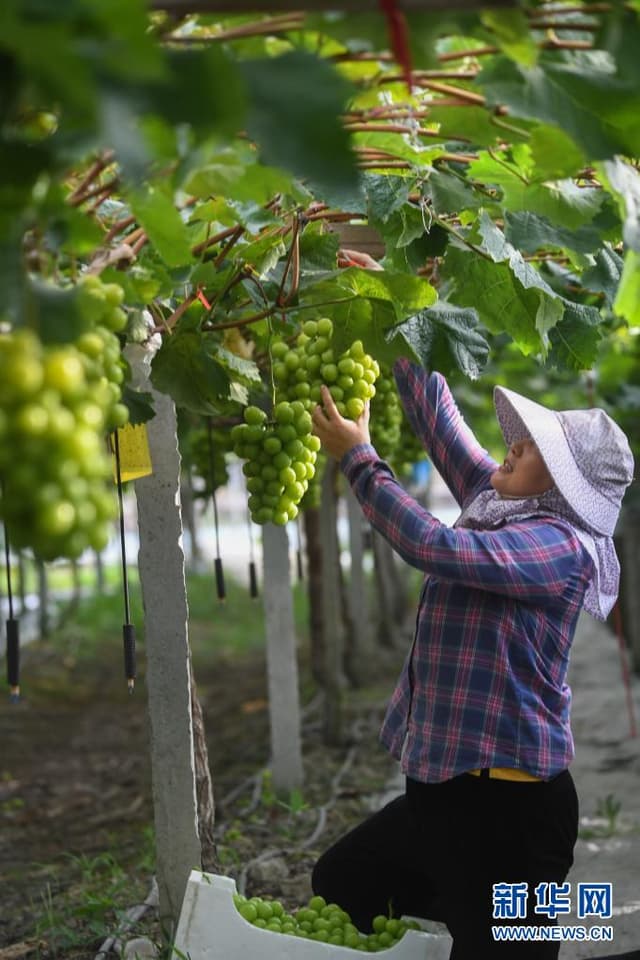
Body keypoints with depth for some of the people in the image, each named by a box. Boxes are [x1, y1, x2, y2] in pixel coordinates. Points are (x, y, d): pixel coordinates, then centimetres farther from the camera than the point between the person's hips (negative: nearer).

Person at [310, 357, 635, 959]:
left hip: (507, 804, -9)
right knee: (335, 893, 22)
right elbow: (438, 417, 11)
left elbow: (433, 546, -28)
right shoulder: (496, 502, 7)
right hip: (441, 789, 9)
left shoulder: (561, 546, -18)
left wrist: (356, 456, -19)